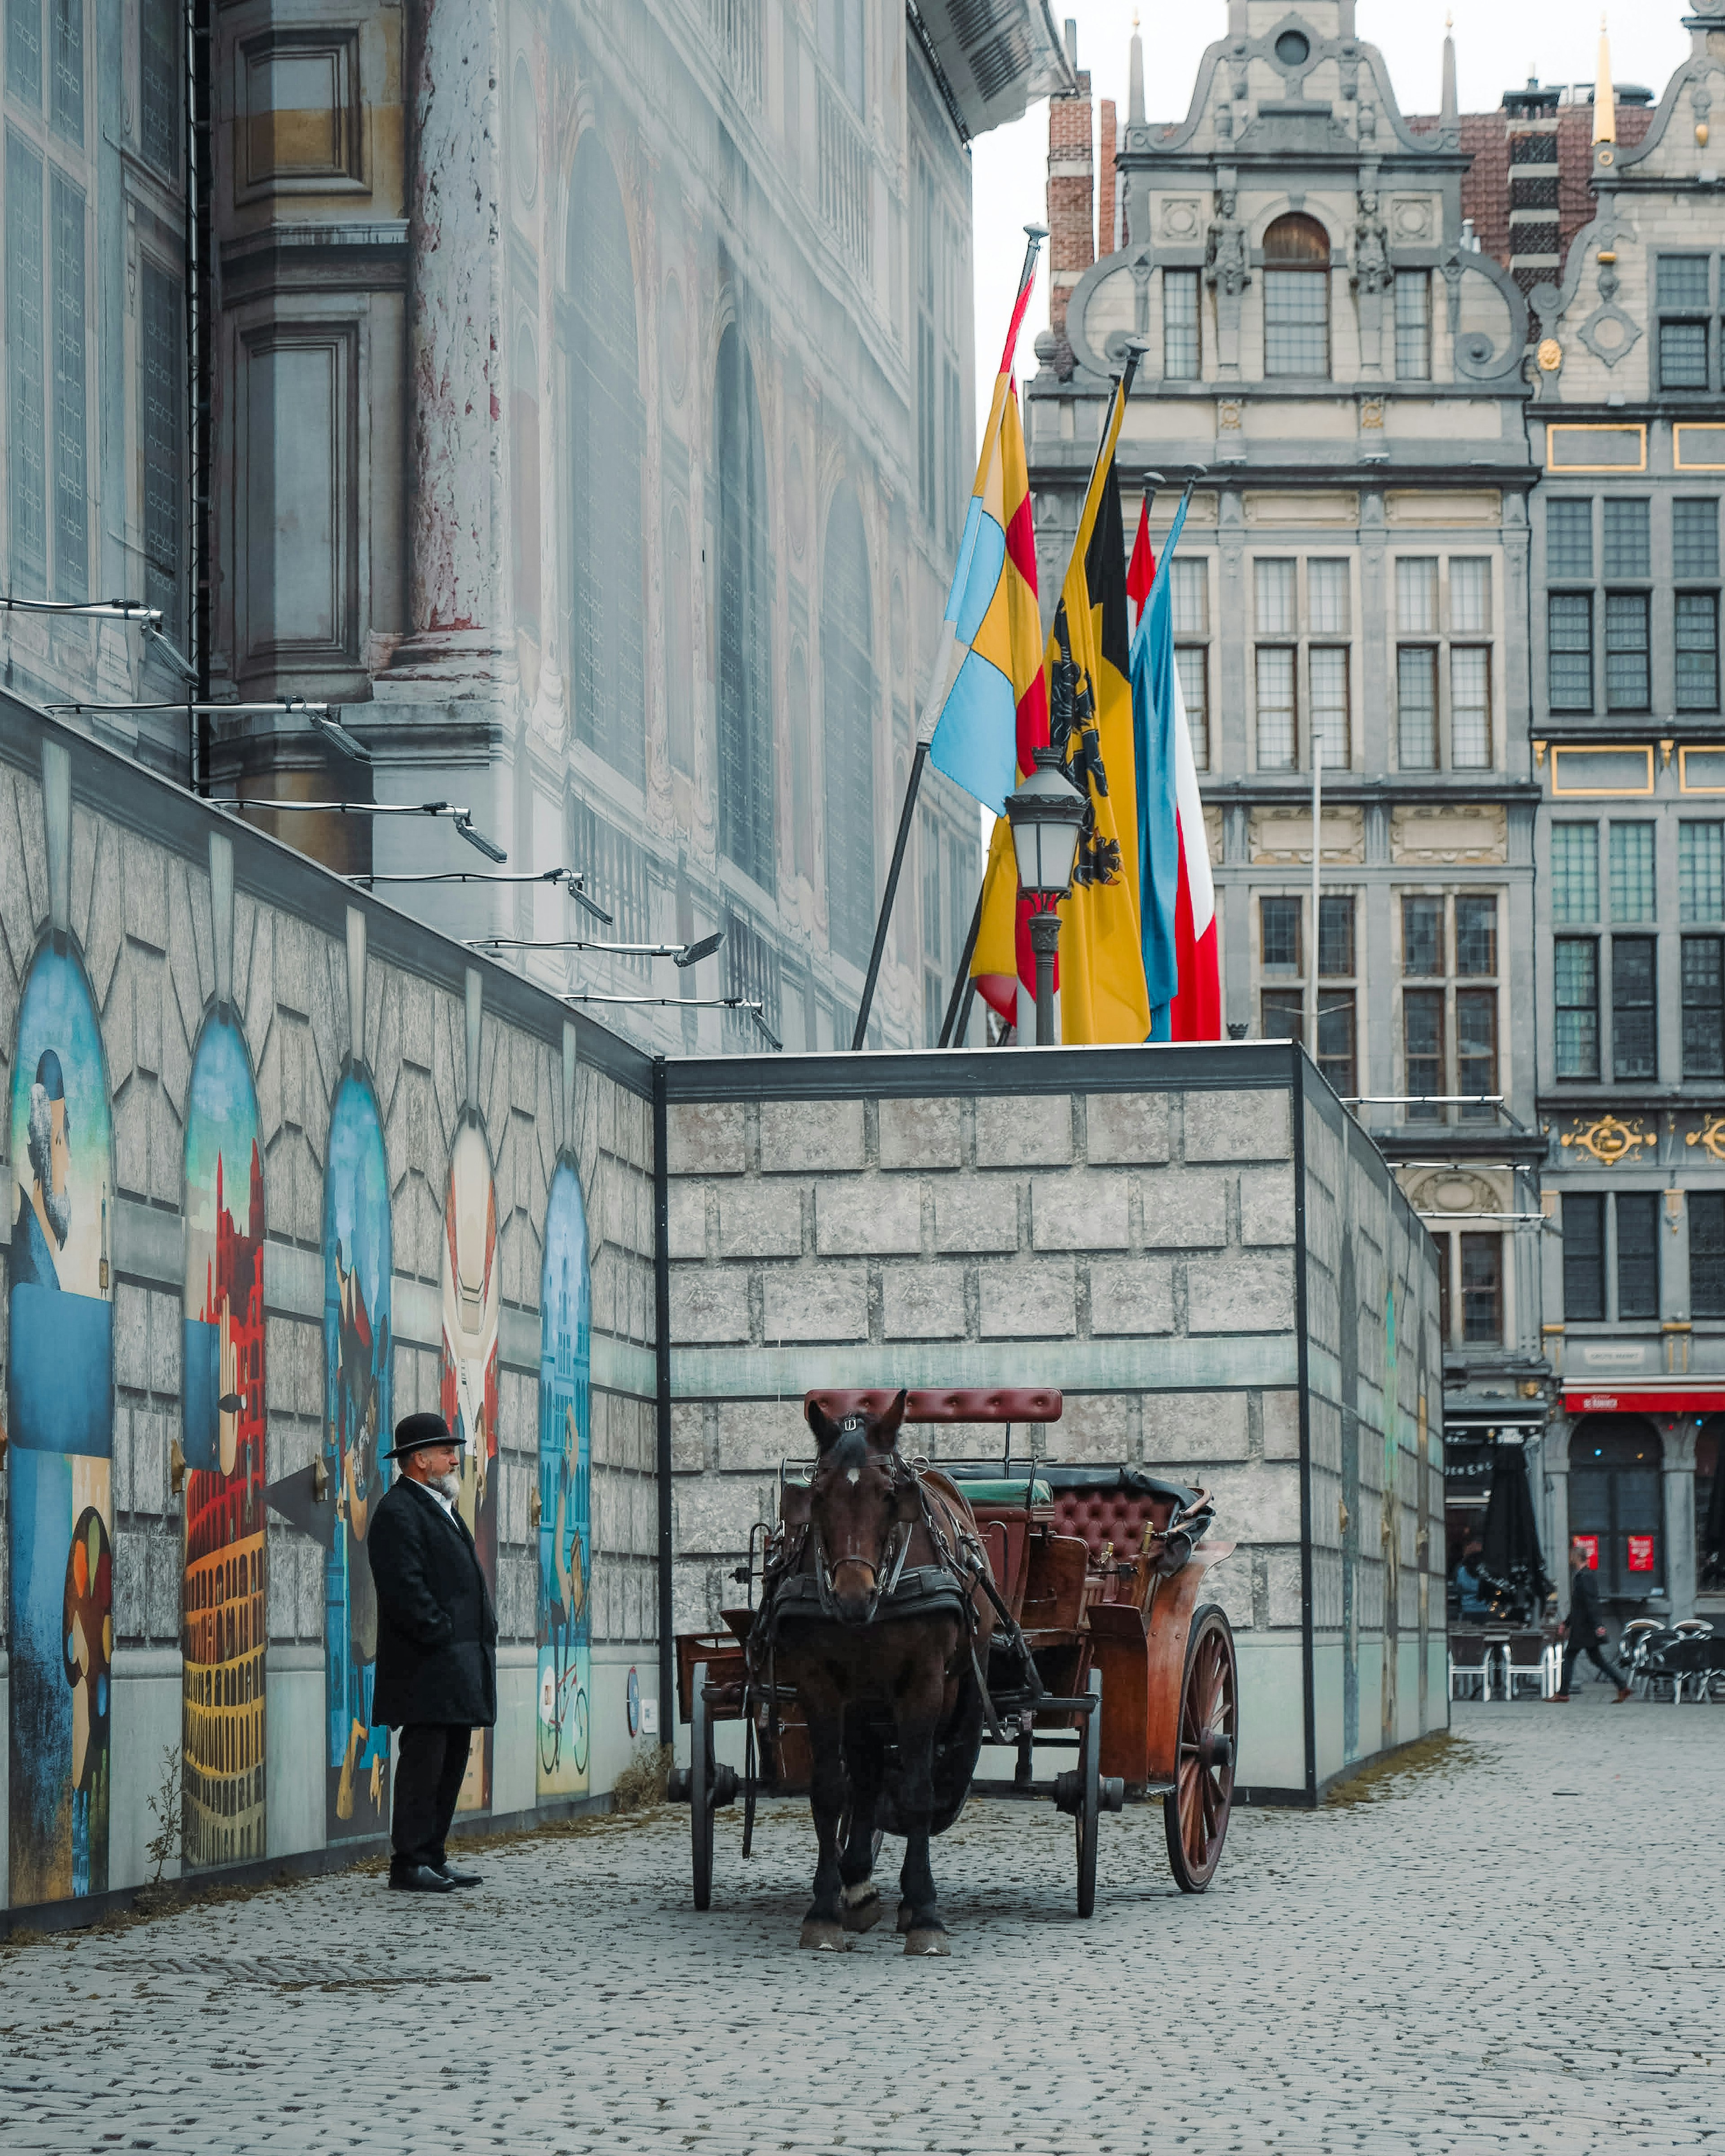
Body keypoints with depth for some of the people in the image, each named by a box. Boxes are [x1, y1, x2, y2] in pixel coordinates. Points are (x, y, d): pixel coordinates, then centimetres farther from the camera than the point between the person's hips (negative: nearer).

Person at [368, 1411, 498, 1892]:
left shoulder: (440, 1506, 21)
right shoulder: (399, 1512, -11)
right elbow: (404, 1588, -19)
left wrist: (479, 1637, 15)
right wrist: (442, 1636, -18)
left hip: (457, 1666, 10)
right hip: (427, 1668, -10)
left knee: (451, 1764, 10)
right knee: (424, 1762, -9)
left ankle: (432, 1859, 14)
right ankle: (409, 1865, -6)